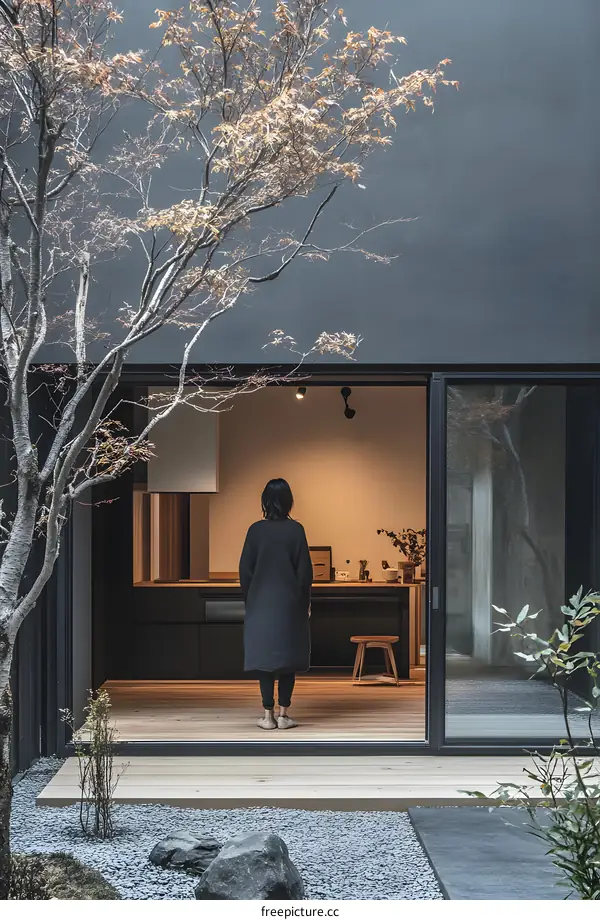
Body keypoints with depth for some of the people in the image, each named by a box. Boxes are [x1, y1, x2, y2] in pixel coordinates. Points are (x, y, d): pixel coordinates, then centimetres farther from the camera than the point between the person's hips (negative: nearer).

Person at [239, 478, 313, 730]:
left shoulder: (256, 530, -2)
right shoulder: (295, 530, -6)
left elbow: (245, 569, 0)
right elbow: (305, 570, -5)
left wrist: (249, 600, 11)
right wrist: (305, 602, 6)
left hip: (261, 603, 1)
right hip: (289, 603, -1)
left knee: (264, 656, 4)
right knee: (288, 657, 6)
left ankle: (268, 715, 3)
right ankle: (283, 714, 4)